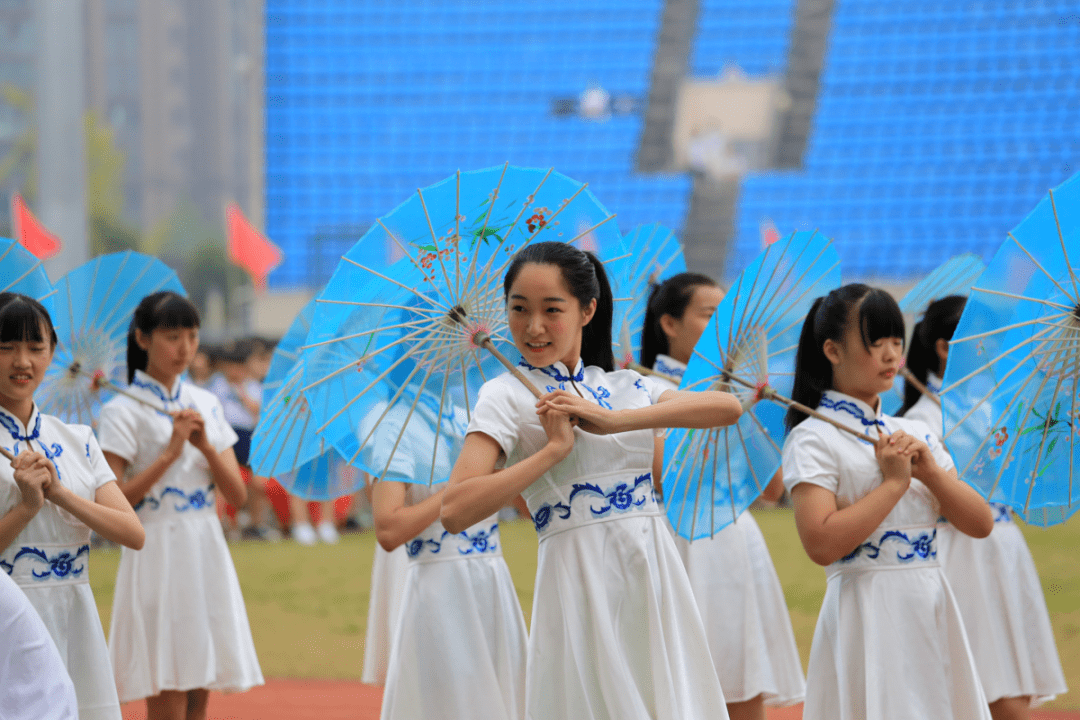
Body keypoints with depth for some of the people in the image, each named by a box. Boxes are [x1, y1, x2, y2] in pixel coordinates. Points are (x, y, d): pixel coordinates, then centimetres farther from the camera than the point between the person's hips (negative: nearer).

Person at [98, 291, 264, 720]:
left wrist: (206, 446, -8)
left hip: (207, 555, 5)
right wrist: (171, 451, -16)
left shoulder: (205, 405, 11)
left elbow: (237, 495, 7)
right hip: (158, 554, -5)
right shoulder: (123, 411, -5)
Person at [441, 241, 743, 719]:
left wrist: (613, 421, -14)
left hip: (655, 572, 4)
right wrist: (554, 447, -14)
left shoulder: (626, 387, 12)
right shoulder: (508, 395, 0)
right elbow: (455, 511, -14)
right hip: (581, 578, -4)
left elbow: (729, 408, -5)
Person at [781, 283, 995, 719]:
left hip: (932, 610, 6)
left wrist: (929, 471, -7)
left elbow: (981, 524, 8)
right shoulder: (813, 438, -7)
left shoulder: (915, 434, 13)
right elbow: (821, 544, -19)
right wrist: (894, 482, -14)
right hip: (869, 614, -6)